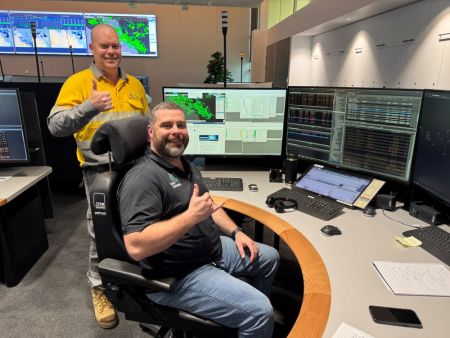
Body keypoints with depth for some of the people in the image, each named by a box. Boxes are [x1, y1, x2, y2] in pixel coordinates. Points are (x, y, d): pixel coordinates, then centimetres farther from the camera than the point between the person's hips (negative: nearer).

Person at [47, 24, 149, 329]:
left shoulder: (135, 84, 11)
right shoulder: (78, 82, -2)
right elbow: (55, 126, -10)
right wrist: (89, 107, -25)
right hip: (100, 170, -4)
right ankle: (100, 288, 25)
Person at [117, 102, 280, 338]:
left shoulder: (186, 165, 8)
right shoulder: (143, 178, -24)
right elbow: (136, 246, -32)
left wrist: (235, 232, 5)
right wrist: (191, 216, -32)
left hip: (214, 249, 10)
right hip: (179, 276, -10)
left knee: (269, 258, 22)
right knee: (260, 311, -18)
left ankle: (244, 313, 40)